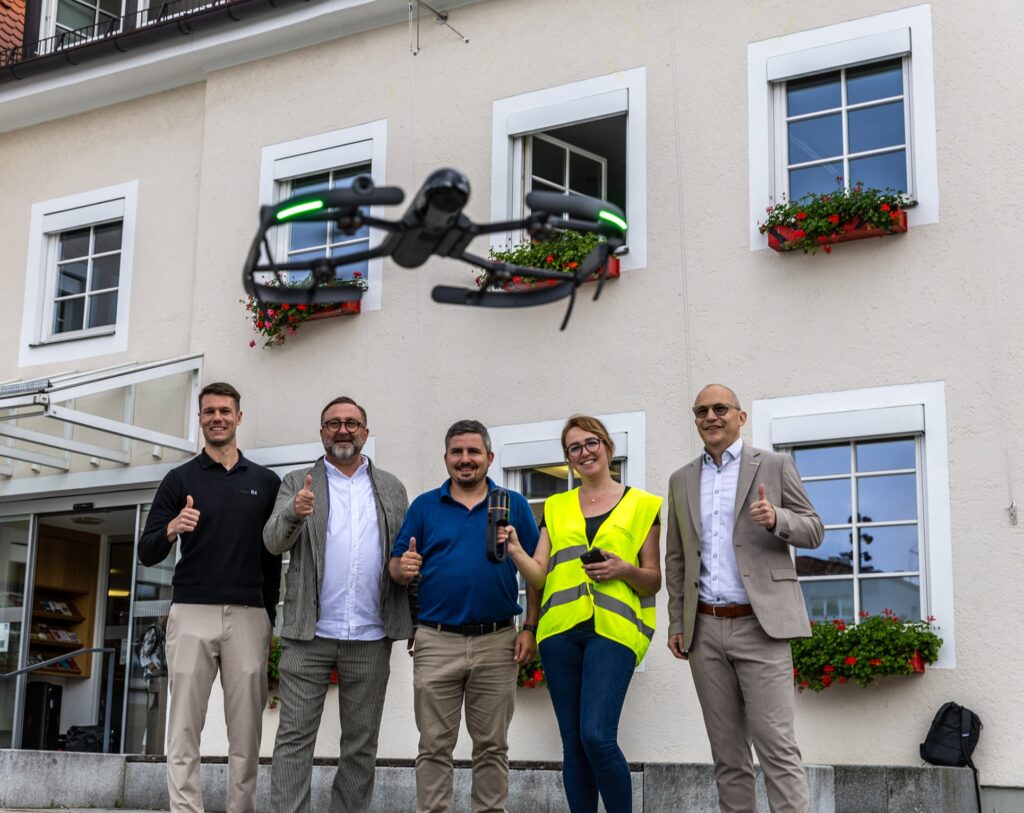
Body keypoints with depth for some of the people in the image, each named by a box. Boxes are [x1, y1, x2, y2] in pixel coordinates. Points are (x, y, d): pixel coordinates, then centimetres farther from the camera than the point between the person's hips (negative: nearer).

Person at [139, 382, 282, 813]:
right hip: (191, 614, -1)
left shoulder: (266, 482, 12)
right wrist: (171, 530, -17)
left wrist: (270, 616, 9)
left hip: (249, 617, 1)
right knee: (184, 729, -3)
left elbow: (274, 556, 14)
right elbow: (146, 553, 3)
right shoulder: (180, 480, 8)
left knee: (246, 730, 1)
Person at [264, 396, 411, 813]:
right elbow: (273, 541, -4)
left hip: (370, 637, 2)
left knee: (361, 743, 8)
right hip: (308, 634, -2)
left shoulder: (391, 488, 13)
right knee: (295, 736, -2)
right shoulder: (297, 483, 8)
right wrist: (294, 513, -26)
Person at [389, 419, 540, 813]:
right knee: (434, 747, 4)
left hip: (497, 643, 0)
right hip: (436, 642, 0)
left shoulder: (514, 505, 6)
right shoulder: (424, 506, 7)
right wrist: (403, 569, -17)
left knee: (492, 747, 8)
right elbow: (396, 568, 7)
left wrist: (530, 629, -3)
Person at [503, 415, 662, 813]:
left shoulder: (642, 506, 9)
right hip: (561, 629, 3)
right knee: (573, 742, 4)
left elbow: (655, 580, 9)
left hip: (613, 629, -3)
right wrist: (515, 551, -9)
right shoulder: (556, 508, 17)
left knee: (597, 736, -17)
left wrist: (624, 570, -10)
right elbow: (539, 575, 9)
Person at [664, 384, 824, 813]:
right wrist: (676, 622, 11)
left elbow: (813, 531, 3)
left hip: (759, 624, -4)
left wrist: (776, 519, -18)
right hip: (705, 629, 4)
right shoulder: (682, 480, 15)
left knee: (775, 744, -9)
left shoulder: (774, 466, 4)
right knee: (726, 751, 8)